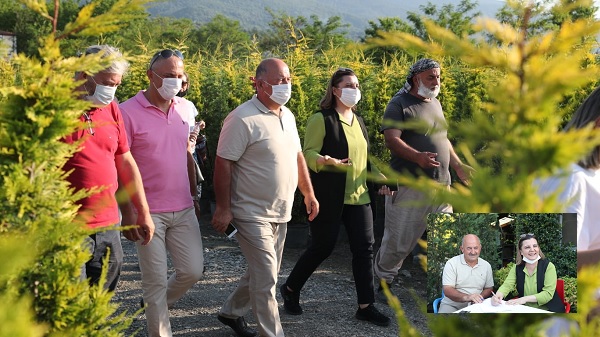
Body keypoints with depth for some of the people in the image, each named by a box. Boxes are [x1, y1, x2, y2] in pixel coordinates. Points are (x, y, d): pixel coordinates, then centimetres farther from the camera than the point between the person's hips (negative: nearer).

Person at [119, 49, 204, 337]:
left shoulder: (183, 109, 7)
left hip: (183, 210, 5)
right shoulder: (129, 112, -11)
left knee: (193, 270, 7)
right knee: (156, 280, 3)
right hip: (148, 212, -5)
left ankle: (158, 305, 35)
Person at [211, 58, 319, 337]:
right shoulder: (242, 119, -16)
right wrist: (223, 209, -17)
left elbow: (297, 156, 19)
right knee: (266, 278, -6)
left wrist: (308, 193, 16)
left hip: (280, 214, 8)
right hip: (253, 215, -8)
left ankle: (231, 312, 38)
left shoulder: (287, 115, 9)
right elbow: (223, 164, -16)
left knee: (262, 273, 18)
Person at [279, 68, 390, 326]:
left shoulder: (358, 121, 15)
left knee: (364, 248, 1)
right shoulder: (322, 120, -7)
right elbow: (308, 154, -11)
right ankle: (290, 289, 25)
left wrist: (382, 177, 12)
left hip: (358, 196, 7)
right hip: (329, 197, -6)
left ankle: (365, 306, 10)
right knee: (322, 247, 2)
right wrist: (327, 161, -31)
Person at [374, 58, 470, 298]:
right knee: (400, 239, 0)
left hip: (440, 184, 7)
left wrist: (458, 166, 21)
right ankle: (384, 282, 19)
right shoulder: (400, 104, -6)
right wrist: (418, 156, -32)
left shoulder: (435, 103, 18)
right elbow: (391, 139, -18)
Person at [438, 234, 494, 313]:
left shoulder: (486, 265, 8)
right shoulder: (451, 264, -5)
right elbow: (447, 290, -13)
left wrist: (479, 297, -9)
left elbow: (489, 288, 15)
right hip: (452, 305, -4)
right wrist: (466, 297, -32)